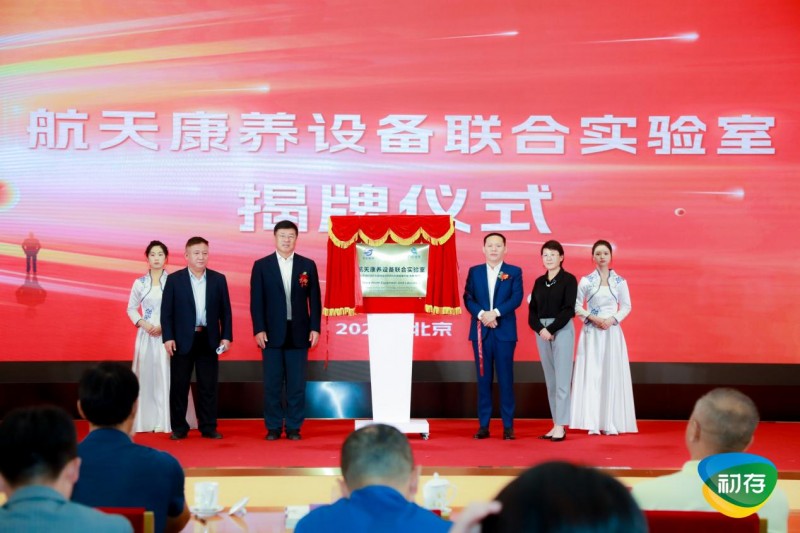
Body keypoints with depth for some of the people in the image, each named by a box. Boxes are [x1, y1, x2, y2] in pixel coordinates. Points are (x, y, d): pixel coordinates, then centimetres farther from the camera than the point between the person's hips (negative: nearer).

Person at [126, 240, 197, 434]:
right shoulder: (139, 283, 6)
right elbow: (131, 308, 11)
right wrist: (142, 323, -6)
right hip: (146, 334, 2)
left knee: (168, 376, -3)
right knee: (147, 375, 2)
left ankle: (168, 421, 2)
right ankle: (148, 421, 7)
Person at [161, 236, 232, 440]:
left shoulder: (218, 279, 5)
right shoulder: (174, 279, 0)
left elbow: (225, 310, 6)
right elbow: (166, 311, -1)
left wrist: (226, 336, -1)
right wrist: (168, 337, -9)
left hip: (209, 340, 2)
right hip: (182, 340, -1)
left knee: (208, 386, 5)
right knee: (179, 385, 4)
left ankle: (208, 427, 12)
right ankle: (179, 428, 12)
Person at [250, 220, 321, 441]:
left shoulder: (308, 265, 6)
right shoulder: (261, 265, 4)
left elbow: (314, 299, 6)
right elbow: (256, 300, 0)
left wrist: (315, 328, -1)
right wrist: (258, 329, -7)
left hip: (298, 333, 1)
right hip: (272, 333, -1)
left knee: (297, 383, 3)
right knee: (272, 383, 3)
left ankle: (294, 427, 10)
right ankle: (273, 427, 11)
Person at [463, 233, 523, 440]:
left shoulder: (514, 272, 5)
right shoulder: (474, 272, 11)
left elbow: (517, 298, -6)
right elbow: (468, 298, 3)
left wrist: (495, 313, -17)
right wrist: (481, 314, -14)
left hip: (505, 331, -2)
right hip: (481, 331, 2)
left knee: (505, 378, 0)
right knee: (483, 378, 4)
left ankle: (508, 426, 4)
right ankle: (483, 425, 8)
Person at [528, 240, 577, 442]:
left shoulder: (569, 279, -2)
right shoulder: (539, 282, 12)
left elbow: (569, 309, -10)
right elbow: (532, 310, 8)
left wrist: (552, 329, -15)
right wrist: (540, 329, -10)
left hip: (562, 330, -5)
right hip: (542, 332, 5)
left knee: (562, 379, -7)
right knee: (550, 380, 6)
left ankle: (561, 426, -7)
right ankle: (556, 424, 9)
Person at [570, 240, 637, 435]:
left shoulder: (620, 281, 5)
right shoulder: (586, 281, 2)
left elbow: (626, 306, 7)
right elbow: (576, 305, 1)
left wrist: (612, 320, -9)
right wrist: (592, 318, -12)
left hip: (612, 331, 1)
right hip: (592, 332, -1)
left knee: (612, 374, 0)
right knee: (591, 373, -5)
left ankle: (610, 423, 4)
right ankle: (593, 423, -5)